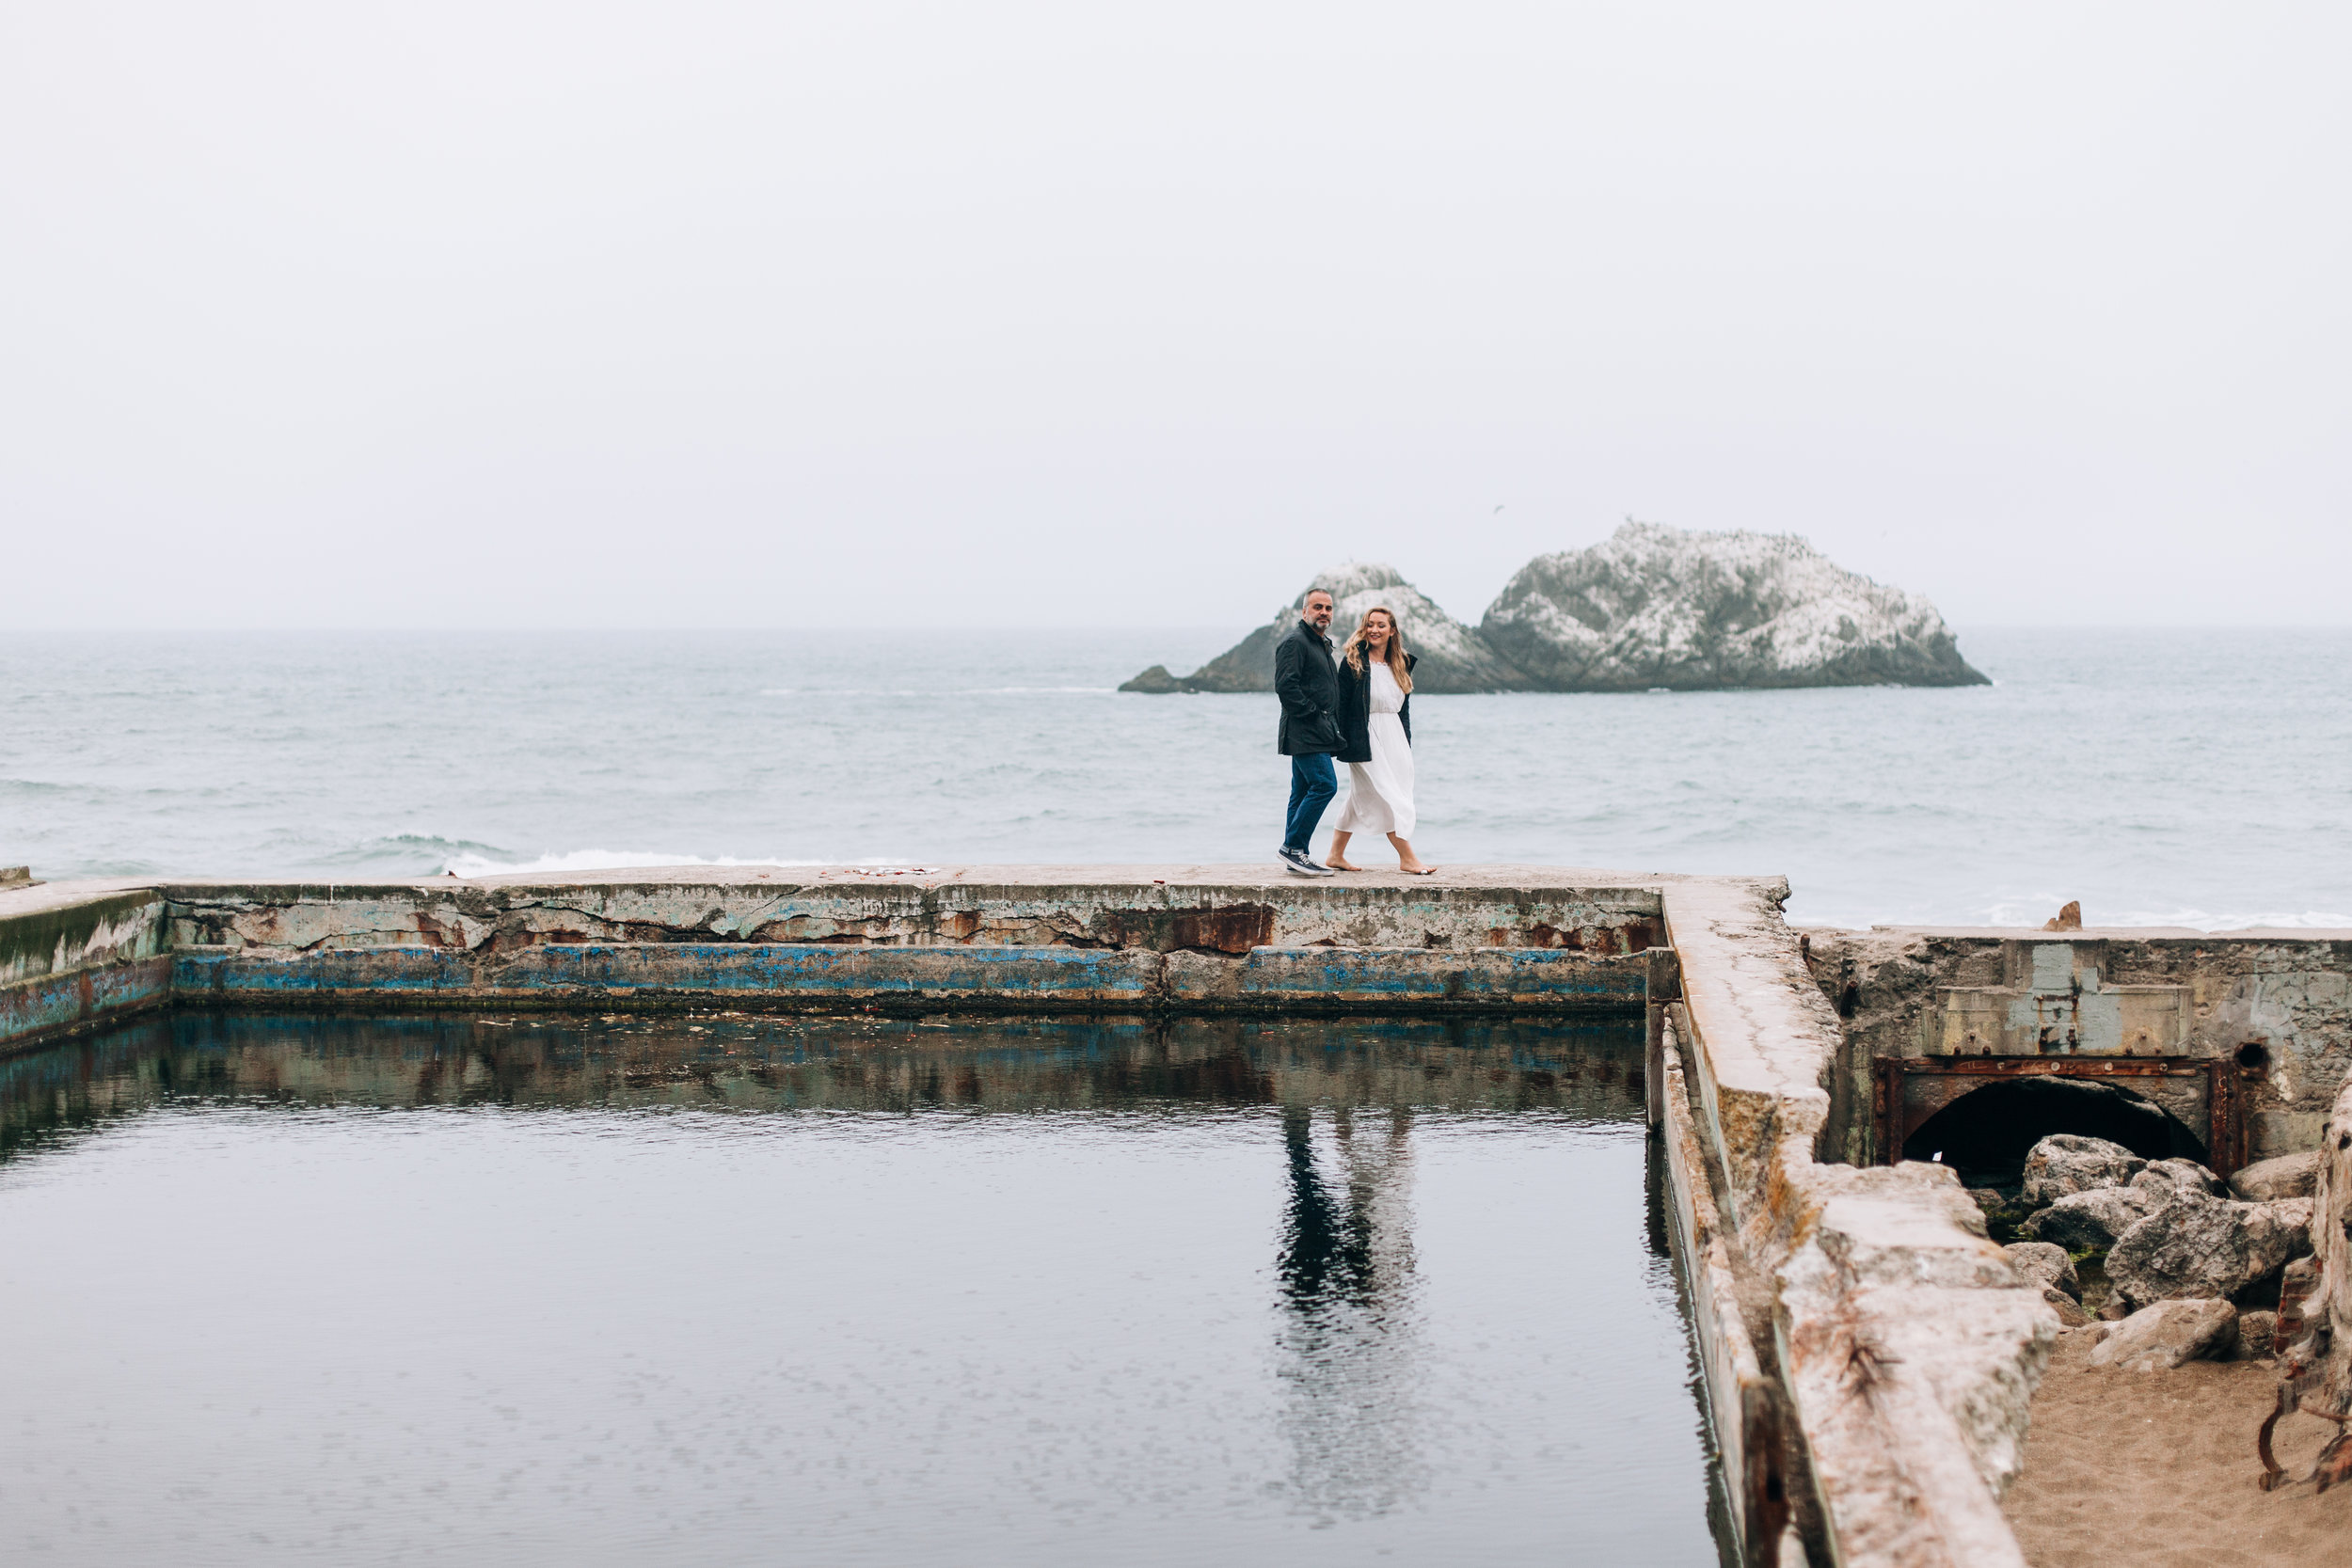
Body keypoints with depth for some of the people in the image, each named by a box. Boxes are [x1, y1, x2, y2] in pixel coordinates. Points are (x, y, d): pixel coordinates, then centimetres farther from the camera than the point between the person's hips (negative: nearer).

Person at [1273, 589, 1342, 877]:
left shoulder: (1322, 645, 22)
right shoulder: (1294, 642, -10)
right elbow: (1285, 686, -20)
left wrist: (1333, 727, 18)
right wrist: (1310, 712, -18)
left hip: (1318, 733, 10)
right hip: (1304, 732, -10)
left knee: (1303, 792, 9)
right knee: (1325, 784, -16)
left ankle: (1295, 857, 11)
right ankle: (1293, 846, -13)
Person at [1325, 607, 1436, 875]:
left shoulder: (1401, 664, 13)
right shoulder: (1353, 662, -6)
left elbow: (1404, 709, 17)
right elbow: (1341, 704, -8)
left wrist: (1407, 745, 13)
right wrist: (1341, 742, -13)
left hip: (1394, 739, 7)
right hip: (1365, 740, -7)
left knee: (1361, 797, 9)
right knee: (1387, 797, -9)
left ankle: (1336, 855, 16)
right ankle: (1407, 857, -6)